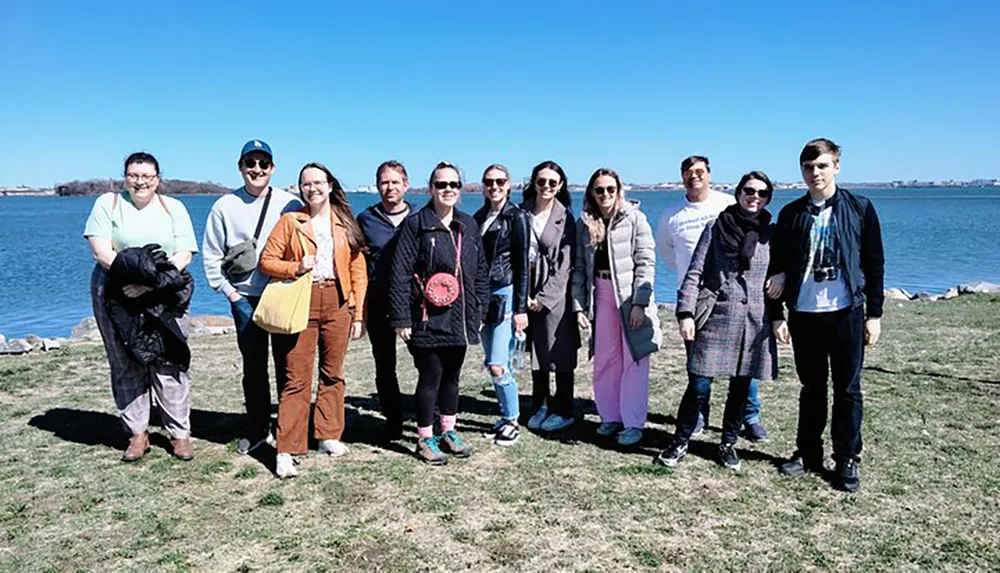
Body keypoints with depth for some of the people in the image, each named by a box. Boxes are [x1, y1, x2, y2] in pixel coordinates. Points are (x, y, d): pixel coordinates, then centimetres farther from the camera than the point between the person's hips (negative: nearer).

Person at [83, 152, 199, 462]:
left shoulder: (174, 208, 9)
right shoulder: (107, 204, 7)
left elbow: (183, 255, -1)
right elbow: (101, 251, -4)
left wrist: (150, 283, -15)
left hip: (164, 297, 0)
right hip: (116, 295, 0)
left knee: (169, 365, -4)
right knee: (126, 366, 3)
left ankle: (179, 434, 6)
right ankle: (137, 434, 15)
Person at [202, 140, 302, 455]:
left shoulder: (289, 204, -1)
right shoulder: (225, 206, 3)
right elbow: (211, 255, 4)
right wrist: (232, 295, -2)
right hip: (245, 299, 1)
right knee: (253, 367, 9)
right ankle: (257, 431, 24)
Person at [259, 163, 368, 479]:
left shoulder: (345, 223, 9)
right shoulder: (290, 221, 4)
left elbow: (358, 270, 6)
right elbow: (266, 261, 2)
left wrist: (358, 313, 1)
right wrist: (296, 267, -16)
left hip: (337, 304, 3)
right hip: (300, 304, -2)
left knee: (333, 373, 11)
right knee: (296, 379, -4)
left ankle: (328, 436, 25)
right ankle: (286, 450, 0)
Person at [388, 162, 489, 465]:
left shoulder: (469, 226, 11)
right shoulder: (415, 225, -6)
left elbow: (480, 272, 16)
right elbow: (400, 274, -9)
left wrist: (477, 312, 12)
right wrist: (401, 318, -13)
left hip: (460, 320, 5)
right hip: (429, 320, -5)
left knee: (452, 376, 15)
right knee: (430, 377, 1)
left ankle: (448, 432, 30)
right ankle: (425, 439, 17)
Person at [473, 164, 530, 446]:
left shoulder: (516, 217, -5)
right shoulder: (478, 218, 13)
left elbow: (522, 265, -8)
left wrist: (521, 308, -13)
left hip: (506, 293, -6)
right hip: (482, 295, 6)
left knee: (498, 365, -11)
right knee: (492, 363, 10)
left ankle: (512, 422, 5)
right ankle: (508, 417, 23)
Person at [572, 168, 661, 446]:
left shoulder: (634, 218, -4)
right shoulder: (586, 224, 8)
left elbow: (646, 263, -9)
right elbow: (580, 267, 8)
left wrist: (639, 304, -15)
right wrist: (579, 306, 1)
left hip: (631, 296, -4)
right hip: (601, 295, 4)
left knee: (633, 361, -1)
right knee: (604, 360, 8)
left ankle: (633, 423, 7)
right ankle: (610, 417, 21)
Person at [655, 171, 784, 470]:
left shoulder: (771, 233, 9)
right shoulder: (717, 227, 1)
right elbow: (694, 272, -1)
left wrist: (778, 317, 5)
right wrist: (685, 313, -9)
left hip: (755, 321, 3)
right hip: (716, 318, -2)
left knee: (741, 387, 9)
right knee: (698, 386, -4)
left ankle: (728, 444, 27)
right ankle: (680, 443, 13)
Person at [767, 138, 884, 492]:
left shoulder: (860, 208, 0)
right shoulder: (791, 214, 6)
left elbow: (874, 264, 1)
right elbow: (779, 260, 13)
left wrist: (874, 313, -2)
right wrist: (779, 277, -10)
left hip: (846, 313, -2)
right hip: (803, 315, 2)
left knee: (847, 390, 5)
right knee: (811, 388, 13)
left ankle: (847, 460, 16)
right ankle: (808, 453, 24)